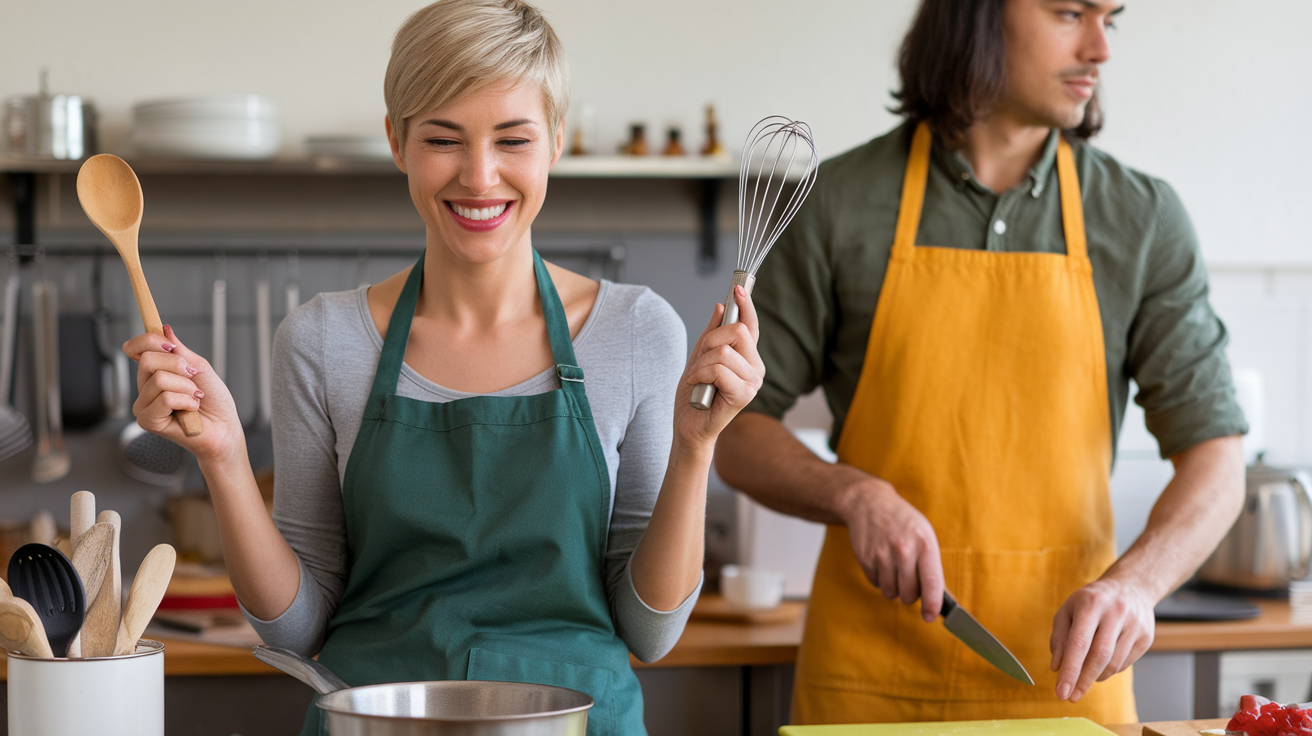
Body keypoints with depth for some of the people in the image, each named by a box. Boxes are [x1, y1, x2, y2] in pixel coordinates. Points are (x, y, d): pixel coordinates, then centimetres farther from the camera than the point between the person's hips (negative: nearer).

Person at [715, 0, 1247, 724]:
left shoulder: (1144, 220, -1)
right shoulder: (837, 205, -3)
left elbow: (1215, 459, -2)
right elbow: (737, 433, 1)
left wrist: (1133, 583, -21)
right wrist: (854, 495, -19)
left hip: (1063, 669, 1)